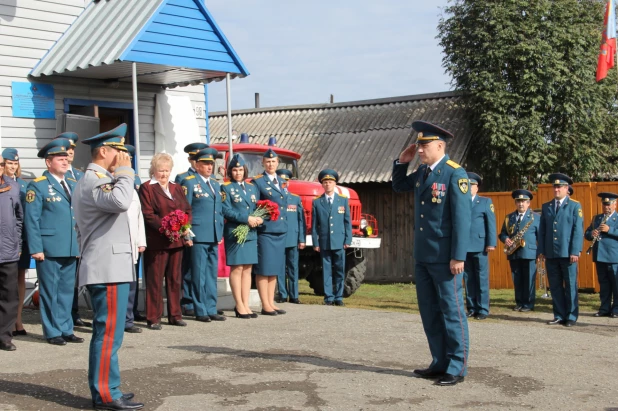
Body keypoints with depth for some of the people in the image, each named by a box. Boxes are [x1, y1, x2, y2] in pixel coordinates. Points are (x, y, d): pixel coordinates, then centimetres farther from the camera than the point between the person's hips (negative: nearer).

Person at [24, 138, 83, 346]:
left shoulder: (74, 185, 15)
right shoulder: (38, 185, -3)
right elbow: (31, 219, -7)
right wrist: (35, 248, -13)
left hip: (72, 248, 6)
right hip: (49, 248, -5)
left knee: (67, 291, 11)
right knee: (50, 291, 2)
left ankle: (66, 330, 19)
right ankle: (53, 332, 11)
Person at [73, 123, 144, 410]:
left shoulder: (93, 179, 20)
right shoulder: (94, 180, -14)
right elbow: (120, 202, -34)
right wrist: (124, 171, -19)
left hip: (105, 267, 11)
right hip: (109, 268, -11)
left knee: (104, 332, 15)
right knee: (109, 334, -7)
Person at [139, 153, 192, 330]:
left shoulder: (176, 188, 17)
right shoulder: (146, 188, -1)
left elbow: (187, 210, 13)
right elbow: (148, 214, -10)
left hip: (177, 240, 6)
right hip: (157, 241, -6)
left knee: (175, 279, 11)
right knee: (155, 280, -2)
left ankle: (175, 315, 19)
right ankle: (153, 318, 5)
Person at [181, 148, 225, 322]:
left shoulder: (216, 185, 19)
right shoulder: (189, 182, -2)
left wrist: (220, 232, 13)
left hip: (214, 237, 7)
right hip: (199, 236, -7)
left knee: (212, 275, 10)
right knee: (199, 275, -2)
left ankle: (211, 309, 15)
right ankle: (200, 311, 5)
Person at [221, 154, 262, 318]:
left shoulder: (252, 187, 16)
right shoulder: (226, 188, 0)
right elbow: (226, 211, -10)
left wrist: (259, 219, -7)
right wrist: (247, 218, -17)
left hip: (251, 233, 5)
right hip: (234, 233, -5)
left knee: (247, 269, 6)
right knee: (236, 269, -3)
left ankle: (246, 305, 11)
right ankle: (239, 306, 3)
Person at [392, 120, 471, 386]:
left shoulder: (455, 174, -12)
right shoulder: (422, 173, 11)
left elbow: (462, 217, -16)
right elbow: (398, 187, 29)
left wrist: (458, 256, -20)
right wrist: (402, 162, 11)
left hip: (444, 256, -8)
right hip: (422, 255, 8)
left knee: (451, 310, -1)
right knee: (429, 310, 12)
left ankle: (457, 367, 8)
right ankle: (440, 362, 22)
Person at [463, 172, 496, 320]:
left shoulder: (486, 201, 9)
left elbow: (491, 223, 2)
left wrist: (491, 243, -8)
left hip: (479, 246, -2)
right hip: (464, 246, 3)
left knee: (482, 279, -1)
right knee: (468, 279, 5)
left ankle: (483, 309, 2)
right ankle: (471, 308, 11)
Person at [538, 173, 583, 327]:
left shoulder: (575, 206, 1)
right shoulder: (546, 207, 13)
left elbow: (578, 230, -5)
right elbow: (542, 230, 12)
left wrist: (575, 251, -12)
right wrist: (541, 250, 4)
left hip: (567, 253, -4)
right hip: (550, 253, 4)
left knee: (570, 286, 2)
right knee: (555, 286, 7)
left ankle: (571, 316, 8)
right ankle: (559, 315, 14)